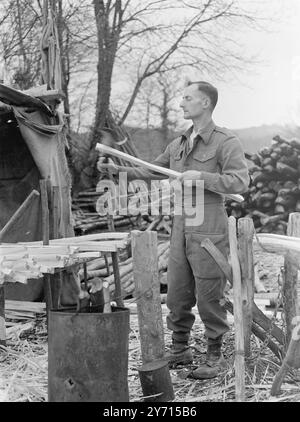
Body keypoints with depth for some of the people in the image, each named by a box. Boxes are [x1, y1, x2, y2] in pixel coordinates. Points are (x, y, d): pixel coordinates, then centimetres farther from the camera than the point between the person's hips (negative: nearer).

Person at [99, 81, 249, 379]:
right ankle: (180, 349, 27)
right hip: (180, 228, 7)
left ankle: (215, 355, 16)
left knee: (209, 297, 1)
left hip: (209, 231, -6)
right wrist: (119, 170, 13)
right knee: (177, 295, 11)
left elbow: (240, 182, -17)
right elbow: (153, 170, 24)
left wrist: (201, 176, -22)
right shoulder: (179, 144, 14)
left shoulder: (226, 142, -8)